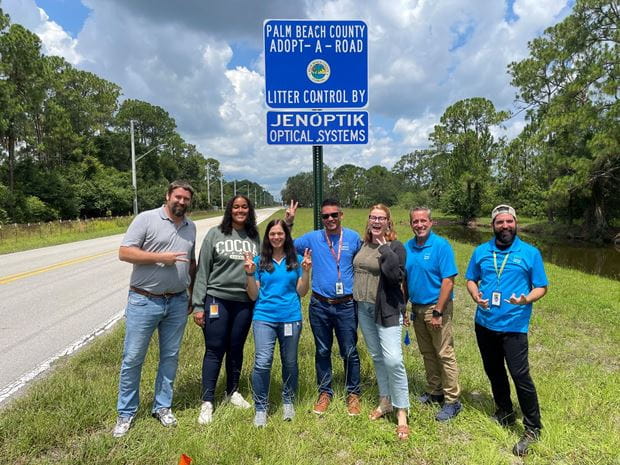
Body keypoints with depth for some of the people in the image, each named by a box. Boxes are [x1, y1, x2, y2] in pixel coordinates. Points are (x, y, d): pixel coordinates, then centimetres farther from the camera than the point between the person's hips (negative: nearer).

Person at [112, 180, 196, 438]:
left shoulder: (190, 227, 10)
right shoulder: (146, 219, -7)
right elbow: (124, 252, -12)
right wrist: (161, 257, -19)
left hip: (178, 302, 5)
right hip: (144, 301, -4)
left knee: (170, 357, 13)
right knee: (132, 358, 5)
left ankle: (162, 407, 29)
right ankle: (126, 414, 22)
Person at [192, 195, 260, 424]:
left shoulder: (255, 237, 6)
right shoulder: (215, 234, -2)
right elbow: (202, 270, -2)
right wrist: (198, 305, -5)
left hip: (245, 302, 3)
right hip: (217, 299, -2)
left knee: (236, 349, 14)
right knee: (214, 350, 3)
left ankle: (233, 392, 33)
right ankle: (207, 401, 15)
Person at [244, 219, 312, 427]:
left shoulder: (296, 260, 5)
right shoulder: (259, 261, 3)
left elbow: (301, 292, 2)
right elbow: (253, 295, 3)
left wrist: (306, 270, -10)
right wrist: (250, 273, -11)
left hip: (291, 318, 1)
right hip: (264, 318, -1)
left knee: (289, 362, 11)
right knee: (262, 362, -11)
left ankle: (288, 402, 33)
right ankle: (261, 408, 7)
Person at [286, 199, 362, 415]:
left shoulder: (353, 237, 0)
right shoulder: (312, 238, 0)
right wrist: (288, 223, -4)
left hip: (346, 305, -1)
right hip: (319, 305, 1)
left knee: (350, 352, 8)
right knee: (322, 352, 14)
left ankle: (353, 394, 26)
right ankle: (325, 392, 31)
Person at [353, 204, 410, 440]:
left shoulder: (395, 247, -10)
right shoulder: (363, 244, 7)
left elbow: (396, 276, -23)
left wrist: (384, 248, -22)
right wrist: (354, 299, 7)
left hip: (386, 310, -6)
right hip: (364, 308, 6)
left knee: (393, 360, -10)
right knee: (377, 358, 16)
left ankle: (402, 412, 5)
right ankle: (385, 401, 31)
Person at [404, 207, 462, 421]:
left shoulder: (441, 246, -14)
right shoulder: (407, 248, 4)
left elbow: (448, 281, -17)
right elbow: (404, 280, 11)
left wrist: (437, 312, -19)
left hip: (437, 307, -6)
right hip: (417, 308, 6)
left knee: (445, 354, 0)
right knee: (427, 354, 17)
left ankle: (452, 400, 13)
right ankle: (434, 392, 33)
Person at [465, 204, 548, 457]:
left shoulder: (530, 253, -4)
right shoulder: (481, 251, 4)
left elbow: (541, 287, -1)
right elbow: (471, 280, 11)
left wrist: (526, 299, -21)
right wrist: (476, 296, -10)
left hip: (514, 325, -4)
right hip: (484, 323, 4)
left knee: (520, 375, -5)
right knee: (493, 371, 18)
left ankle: (533, 429, 14)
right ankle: (505, 412, 40)